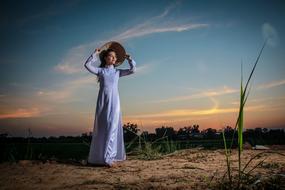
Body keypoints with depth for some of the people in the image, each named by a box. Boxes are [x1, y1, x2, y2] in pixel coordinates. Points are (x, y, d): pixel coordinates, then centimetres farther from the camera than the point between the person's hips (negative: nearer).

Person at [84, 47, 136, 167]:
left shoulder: (117, 71, 14)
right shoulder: (100, 70, 10)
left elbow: (132, 70, 10)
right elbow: (87, 65, -3)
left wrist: (129, 58, 5)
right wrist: (95, 54, 0)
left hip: (114, 102, 1)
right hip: (102, 102, -1)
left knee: (112, 128, -7)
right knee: (101, 128, 3)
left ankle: (109, 157, -4)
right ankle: (98, 157, 13)